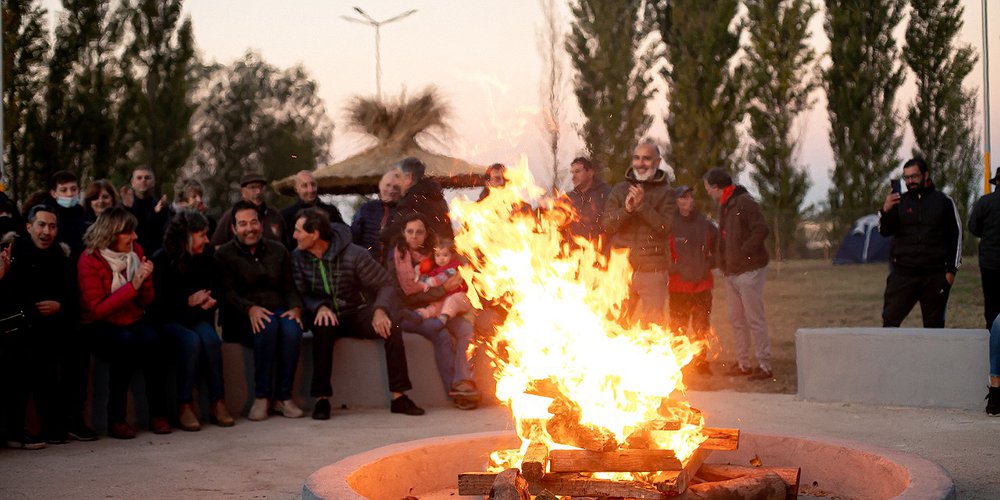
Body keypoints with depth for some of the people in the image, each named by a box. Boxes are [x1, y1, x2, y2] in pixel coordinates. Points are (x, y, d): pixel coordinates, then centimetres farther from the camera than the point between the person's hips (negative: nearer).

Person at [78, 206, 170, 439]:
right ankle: (116, 418, -26)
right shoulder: (89, 261, -11)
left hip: (133, 321, 4)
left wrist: (145, 279, -15)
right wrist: (132, 286, -24)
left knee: (152, 340, -29)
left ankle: (158, 413, -22)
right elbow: (97, 309, -17)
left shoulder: (135, 251, 4)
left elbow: (146, 301, 7)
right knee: (125, 342, -35)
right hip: (101, 326, -4)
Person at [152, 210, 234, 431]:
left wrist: (210, 301, -6)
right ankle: (185, 406, -29)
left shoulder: (206, 256, 6)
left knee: (211, 339, -29)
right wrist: (188, 302, -18)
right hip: (168, 320, -4)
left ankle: (218, 402, -25)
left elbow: (217, 289, 16)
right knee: (191, 340, -34)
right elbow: (158, 303, -10)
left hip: (196, 318, 4)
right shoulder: (161, 260, -9)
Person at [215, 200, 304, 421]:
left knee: (292, 328, -33)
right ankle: (261, 397, -29)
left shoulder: (278, 250, 16)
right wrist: (250, 308, -24)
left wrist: (295, 307, -10)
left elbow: (289, 287, 13)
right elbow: (228, 293, -5)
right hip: (242, 317, -3)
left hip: (278, 309, 3)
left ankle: (283, 396, -24)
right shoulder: (225, 254, 6)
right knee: (268, 326, -36)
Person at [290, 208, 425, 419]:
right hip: (326, 316, 1)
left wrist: (380, 310, -31)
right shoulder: (298, 257, -6)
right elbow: (300, 295, -7)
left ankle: (399, 397, -25)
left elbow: (386, 285, -12)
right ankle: (321, 398, -31)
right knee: (323, 328, -35)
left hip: (355, 315, -1)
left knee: (391, 327, -27)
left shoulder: (353, 255, -14)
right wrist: (319, 307, -28)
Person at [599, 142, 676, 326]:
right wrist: (626, 209, -14)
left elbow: (664, 226, -9)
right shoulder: (619, 190, 12)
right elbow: (606, 225, 2)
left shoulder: (665, 193, 5)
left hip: (652, 271, -2)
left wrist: (642, 206, -20)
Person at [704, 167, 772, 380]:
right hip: (731, 272, 9)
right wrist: (722, 260, 9)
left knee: (755, 319, -6)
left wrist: (742, 253, -21)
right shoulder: (725, 207, 15)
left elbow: (762, 229, -23)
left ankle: (764, 366, -1)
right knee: (737, 320, 13)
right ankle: (743, 364, 21)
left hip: (749, 270, -9)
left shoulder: (744, 203, -14)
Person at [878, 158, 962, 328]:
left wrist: (952, 269, -1)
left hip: (935, 275, -1)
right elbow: (884, 231, -2)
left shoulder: (943, 201, 2)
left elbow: (956, 235, 4)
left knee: (934, 324, 7)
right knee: (890, 318, -6)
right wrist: (886, 211, -22)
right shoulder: (900, 201, 6)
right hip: (902, 274, 1)